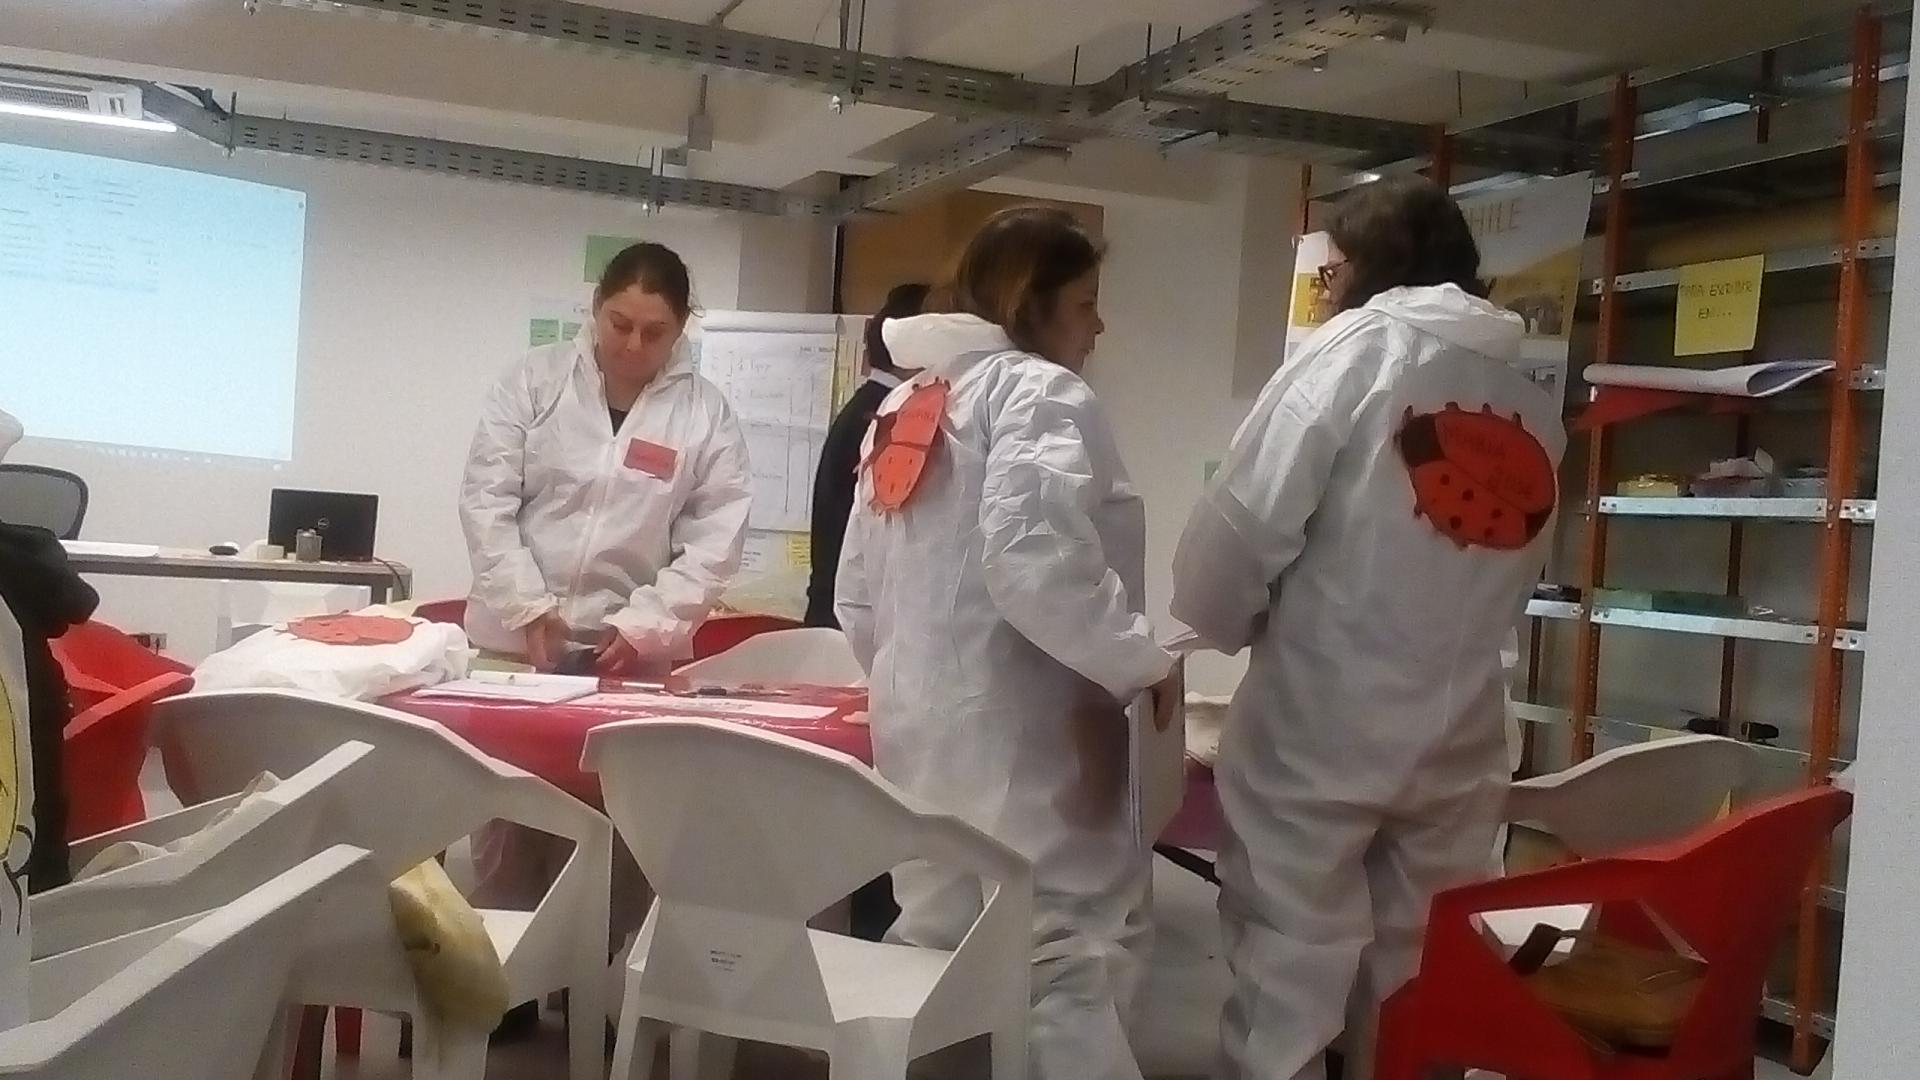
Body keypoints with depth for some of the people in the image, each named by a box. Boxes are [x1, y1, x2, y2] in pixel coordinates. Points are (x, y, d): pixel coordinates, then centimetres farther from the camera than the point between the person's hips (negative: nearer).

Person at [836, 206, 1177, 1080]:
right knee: (1071, 973, -7)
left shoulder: (907, 401, 18)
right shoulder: (1040, 391, -7)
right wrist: (1138, 662, -14)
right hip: (1021, 738, -9)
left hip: (923, 735, 9)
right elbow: (1030, 557, -25)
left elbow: (855, 597, 20)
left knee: (941, 957, 17)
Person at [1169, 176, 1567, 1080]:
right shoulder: (1533, 406, 8)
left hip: (1319, 726, -5)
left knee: (1283, 989, 4)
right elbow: (1515, 580, 10)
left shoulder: (1353, 352, -5)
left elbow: (1240, 526, -10)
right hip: (1457, 738, 5)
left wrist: (1232, 627, 7)